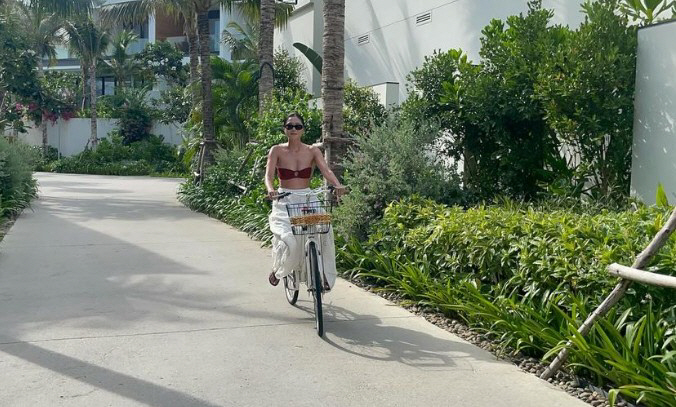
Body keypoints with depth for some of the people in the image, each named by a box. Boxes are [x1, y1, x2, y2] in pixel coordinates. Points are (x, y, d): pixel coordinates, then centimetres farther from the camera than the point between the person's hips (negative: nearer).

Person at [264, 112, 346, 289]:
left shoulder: (313, 151, 4)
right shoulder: (277, 150, 1)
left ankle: (324, 274, -8)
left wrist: (338, 185, -30)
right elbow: (269, 175, -10)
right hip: (284, 202, -1)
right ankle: (277, 270, 8)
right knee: (289, 240, -26)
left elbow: (326, 170, -10)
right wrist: (271, 190, -32)